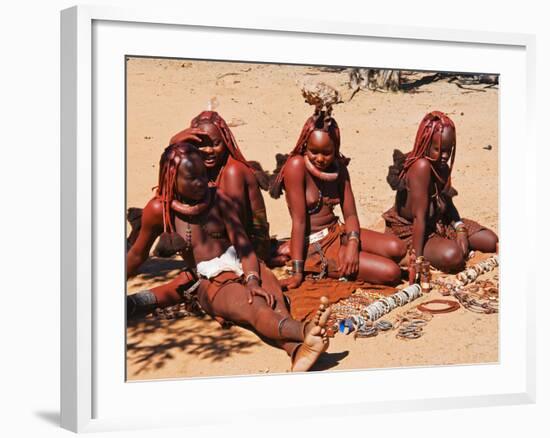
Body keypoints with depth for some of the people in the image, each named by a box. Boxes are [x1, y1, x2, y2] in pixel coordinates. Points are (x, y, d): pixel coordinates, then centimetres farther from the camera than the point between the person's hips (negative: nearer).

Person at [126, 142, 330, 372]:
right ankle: (305, 331, -69)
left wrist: (252, 280, -22)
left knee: (273, 301, -34)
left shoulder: (219, 198, 3)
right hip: (211, 282, -3)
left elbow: (242, 241, -4)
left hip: (244, 268, 3)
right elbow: (137, 255, 13)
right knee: (255, 307, -36)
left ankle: (298, 351, -66)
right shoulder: (159, 209, 0)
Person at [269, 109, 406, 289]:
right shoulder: (296, 166, -17)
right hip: (313, 245, -7)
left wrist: (352, 244, -20)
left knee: (396, 249, -15)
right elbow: (299, 221, -21)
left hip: (337, 233, 7)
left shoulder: (338, 167, 4)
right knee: (391, 273, -17)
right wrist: (297, 272, -21)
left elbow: (350, 214, 1)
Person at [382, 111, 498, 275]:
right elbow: (419, 216, -32)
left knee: (492, 242, 3)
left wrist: (460, 228, -11)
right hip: (410, 231, -9)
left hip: (439, 224, 9)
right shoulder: (421, 166, -29)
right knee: (452, 257, -36)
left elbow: (447, 202, 8)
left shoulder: (441, 167, -1)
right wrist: (417, 258, -34)